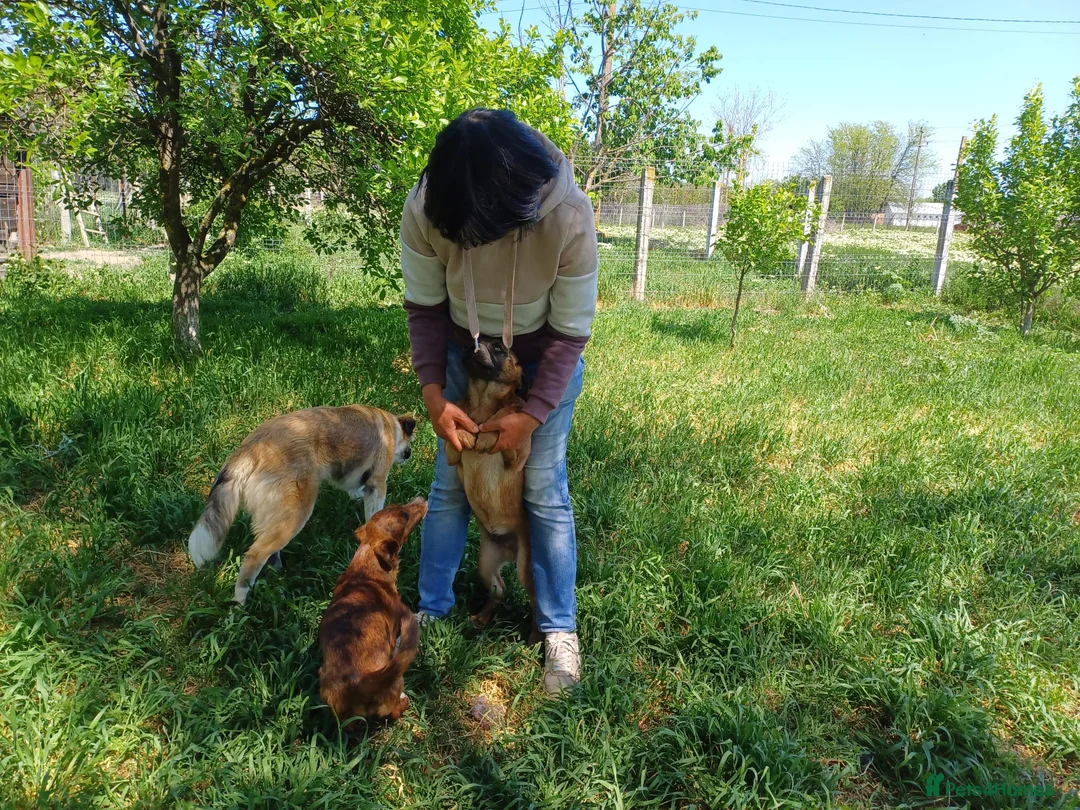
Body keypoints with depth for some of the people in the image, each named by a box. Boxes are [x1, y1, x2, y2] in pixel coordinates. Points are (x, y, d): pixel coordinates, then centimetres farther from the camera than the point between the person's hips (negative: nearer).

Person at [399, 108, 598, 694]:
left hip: (545, 363, -2)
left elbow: (570, 332, -22)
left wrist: (533, 415, -23)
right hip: (465, 356, 2)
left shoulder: (568, 218, -34)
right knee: (450, 484, 4)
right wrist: (433, 392, -18)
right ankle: (432, 609, 23)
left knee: (545, 492, -2)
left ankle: (560, 630, 14)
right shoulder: (425, 210, -27)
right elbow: (425, 307, -12)